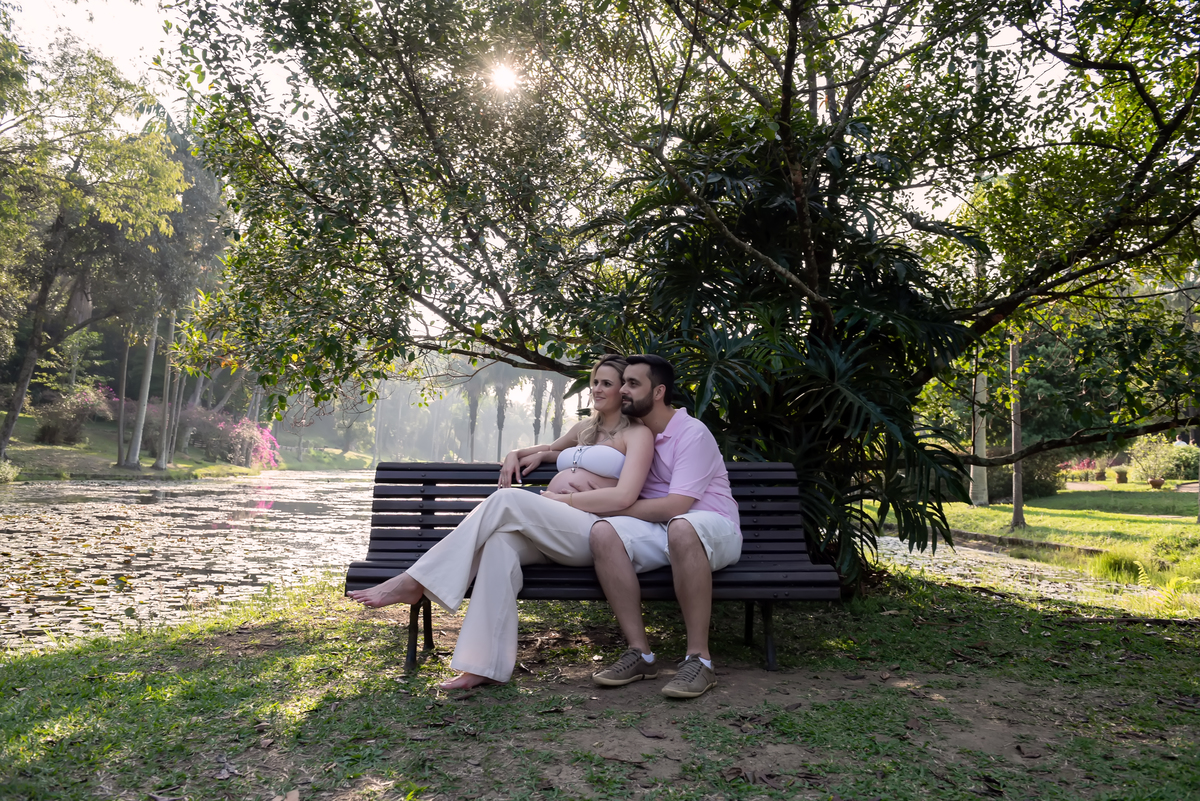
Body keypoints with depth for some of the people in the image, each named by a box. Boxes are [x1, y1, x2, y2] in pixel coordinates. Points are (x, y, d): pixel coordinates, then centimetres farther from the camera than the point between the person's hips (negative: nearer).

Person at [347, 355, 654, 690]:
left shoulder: (637, 433, 5)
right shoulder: (584, 428, 27)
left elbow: (624, 497, -11)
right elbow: (551, 448, 48)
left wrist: (558, 499, -9)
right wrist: (518, 454, 25)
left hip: (589, 533, -6)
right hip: (545, 533, 6)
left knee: (508, 499, -29)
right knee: (501, 541, -30)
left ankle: (414, 582, -26)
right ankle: (485, 666, -33)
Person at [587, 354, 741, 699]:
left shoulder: (693, 434, -10)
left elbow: (674, 506, -20)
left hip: (713, 531, -5)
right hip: (659, 531, 5)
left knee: (681, 527, -42)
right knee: (603, 532, -26)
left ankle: (699, 658, -32)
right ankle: (640, 652, -22)